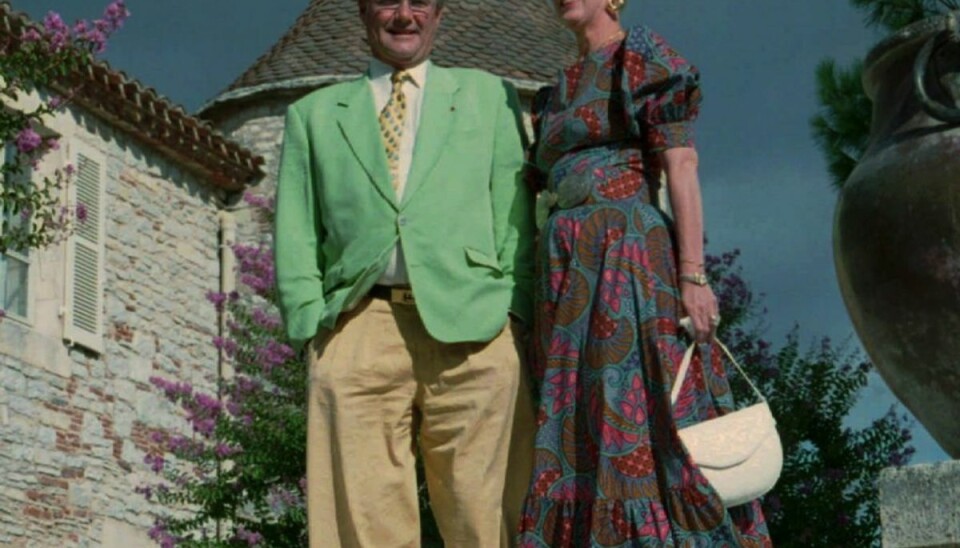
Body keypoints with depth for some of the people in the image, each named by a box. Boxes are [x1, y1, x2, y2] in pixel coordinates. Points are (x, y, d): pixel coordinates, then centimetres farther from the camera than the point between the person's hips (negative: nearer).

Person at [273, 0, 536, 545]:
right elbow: (295, 235, 15)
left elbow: (514, 215, 13)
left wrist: (515, 312, 0)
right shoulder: (314, 113, 23)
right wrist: (312, 326, 1)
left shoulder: (490, 96, 21)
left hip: (472, 330, 0)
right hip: (357, 332, 1)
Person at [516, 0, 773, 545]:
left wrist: (693, 274, -18)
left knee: (644, 427, -14)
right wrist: (552, 299, 14)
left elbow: (683, 167, -7)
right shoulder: (559, 93, 23)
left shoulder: (644, 58, 2)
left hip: (628, 260, -7)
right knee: (579, 433, 1)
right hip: (570, 273, 8)